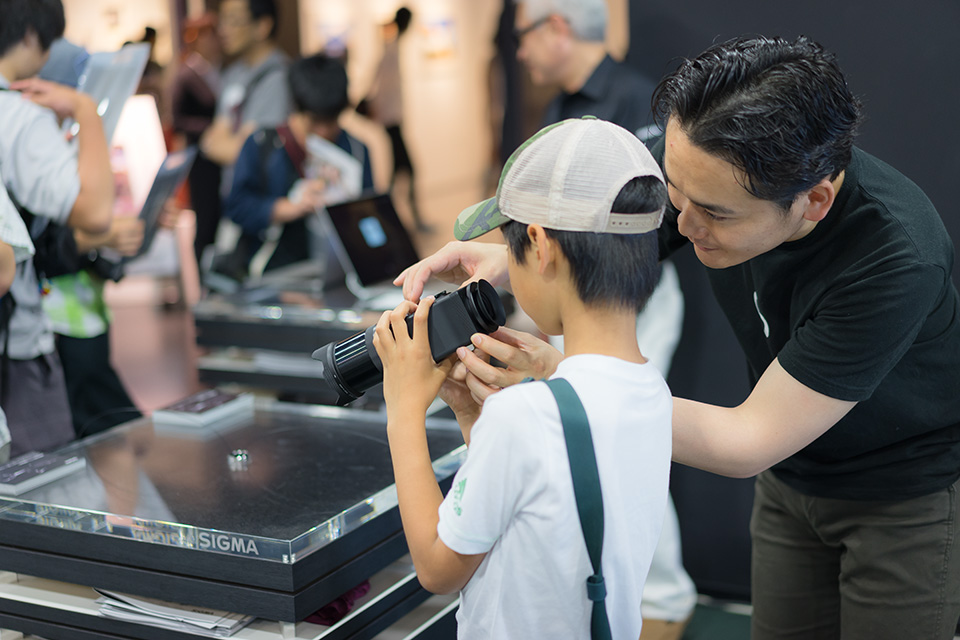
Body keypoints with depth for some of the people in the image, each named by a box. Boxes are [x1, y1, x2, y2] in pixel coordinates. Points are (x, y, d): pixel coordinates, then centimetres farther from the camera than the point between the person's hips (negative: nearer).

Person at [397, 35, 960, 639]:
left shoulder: (896, 260, -37)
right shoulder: (706, 169, -21)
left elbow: (748, 443, -32)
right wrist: (505, 258, -29)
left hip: (908, 491, -4)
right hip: (793, 473, 5)